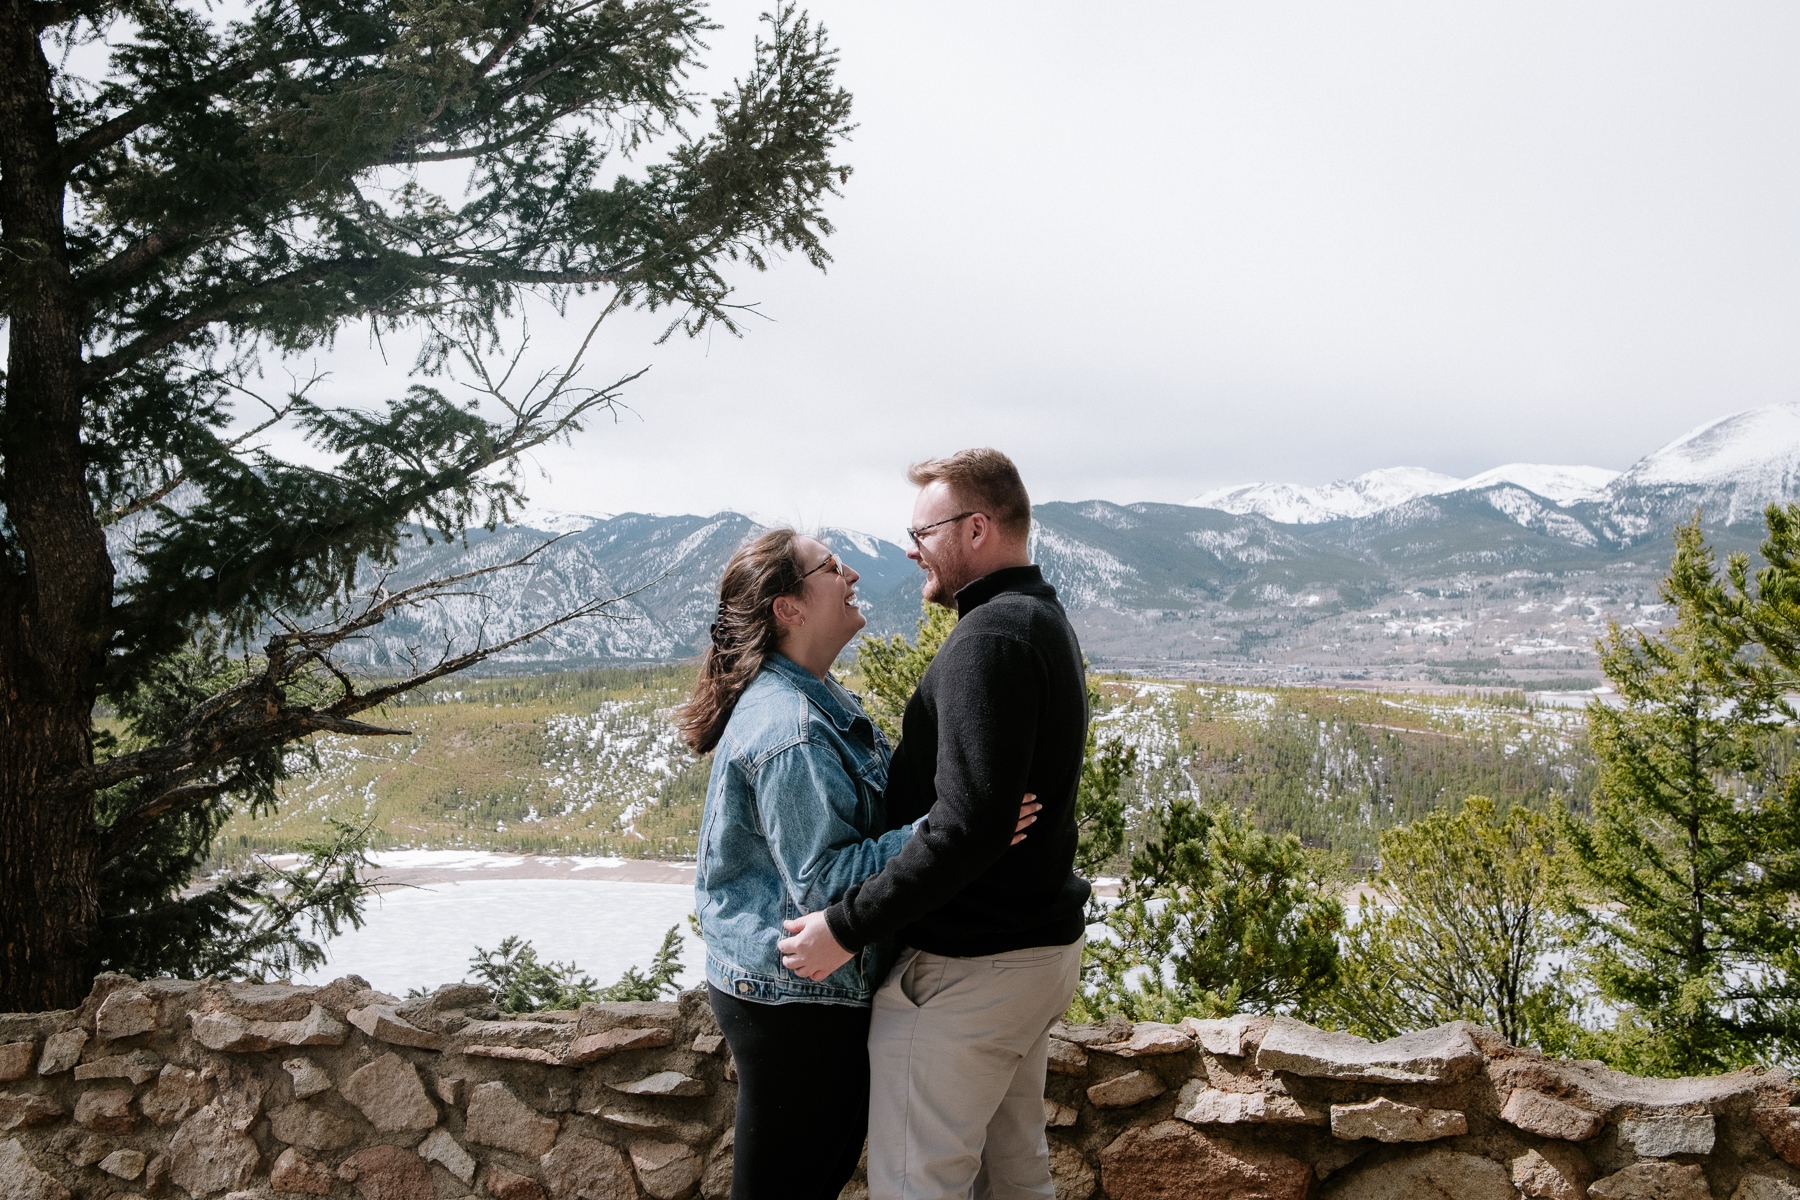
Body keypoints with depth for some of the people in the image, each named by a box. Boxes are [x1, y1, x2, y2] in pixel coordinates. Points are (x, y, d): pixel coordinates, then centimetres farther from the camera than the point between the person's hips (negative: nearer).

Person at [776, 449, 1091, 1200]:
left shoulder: (990, 638, -20)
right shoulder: (1045, 621, 13)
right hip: (1041, 944, 10)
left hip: (966, 968, -10)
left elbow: (966, 824, -29)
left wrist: (847, 927, -24)